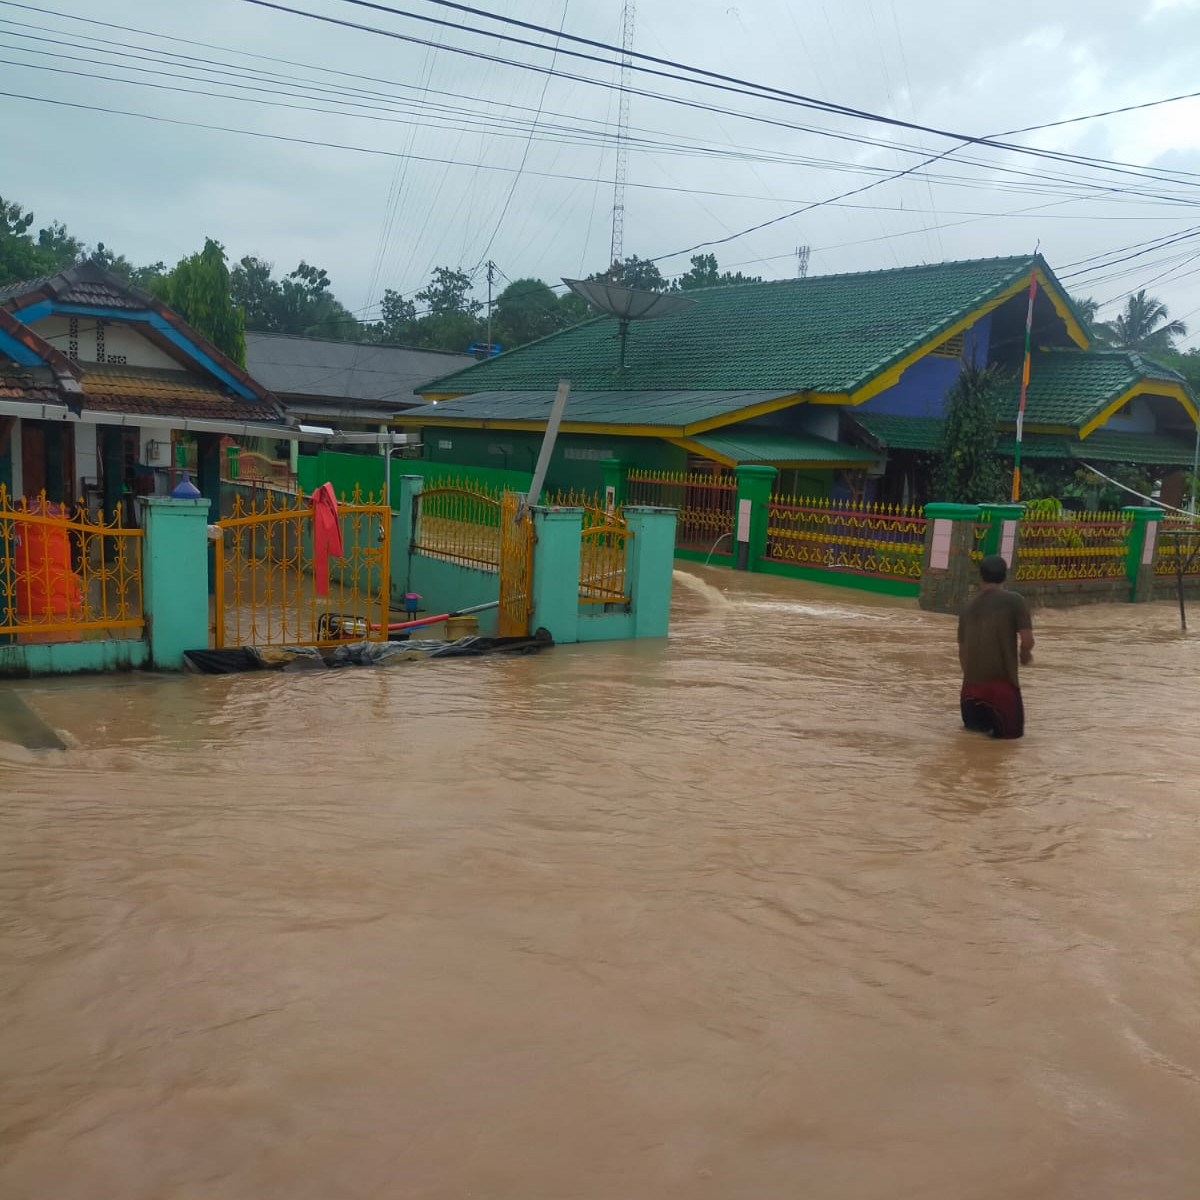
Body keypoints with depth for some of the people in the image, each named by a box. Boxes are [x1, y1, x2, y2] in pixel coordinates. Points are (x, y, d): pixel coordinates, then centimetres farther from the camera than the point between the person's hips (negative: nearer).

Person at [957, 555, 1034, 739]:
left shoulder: (968, 608, 10)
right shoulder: (1015, 601, -4)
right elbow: (1027, 640, -9)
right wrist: (1025, 654, 14)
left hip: (972, 683, 5)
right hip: (1002, 681, -5)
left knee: (974, 724, 30)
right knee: (1012, 730, 11)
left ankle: (975, 716, 1)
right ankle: (992, 719, -15)